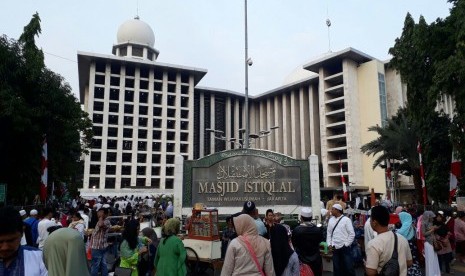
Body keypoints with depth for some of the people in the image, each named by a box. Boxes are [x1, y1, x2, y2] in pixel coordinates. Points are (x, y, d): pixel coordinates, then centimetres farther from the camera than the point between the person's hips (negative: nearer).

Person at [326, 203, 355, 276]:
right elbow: (328, 233, 11)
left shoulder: (346, 219, -6)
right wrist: (329, 245, 3)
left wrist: (346, 244, -8)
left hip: (345, 248, -4)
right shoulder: (331, 220, 7)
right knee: (337, 268, 11)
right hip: (335, 248, 4)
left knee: (349, 267, 1)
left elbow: (352, 234, -7)